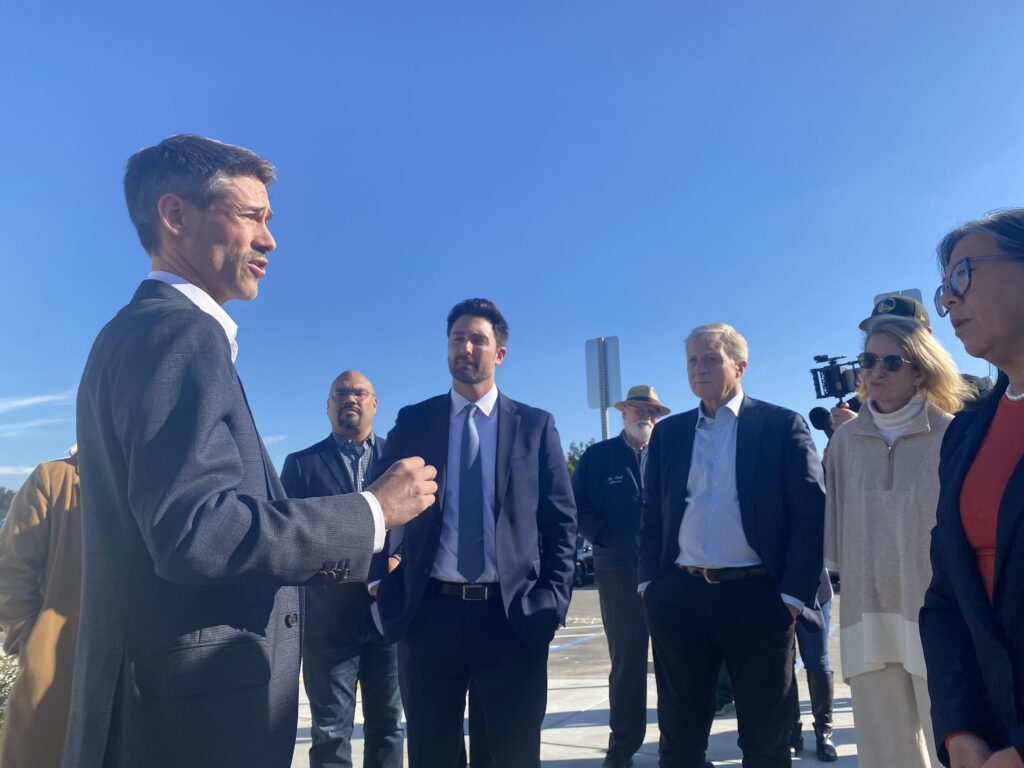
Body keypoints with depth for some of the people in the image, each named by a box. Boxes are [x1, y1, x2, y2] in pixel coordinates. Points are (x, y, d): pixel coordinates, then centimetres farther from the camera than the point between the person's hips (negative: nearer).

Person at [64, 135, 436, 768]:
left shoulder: (145, 330, 14)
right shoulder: (178, 331, -17)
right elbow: (194, 530, -28)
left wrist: (330, 555, 13)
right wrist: (372, 513, -18)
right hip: (192, 712, -9)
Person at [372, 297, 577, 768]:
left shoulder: (536, 426, 4)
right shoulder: (412, 422, 6)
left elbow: (561, 521, 4)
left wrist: (553, 599, -5)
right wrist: (385, 588, -3)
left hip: (513, 615, 0)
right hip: (429, 613, 1)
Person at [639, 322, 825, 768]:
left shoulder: (782, 426, 0)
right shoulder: (668, 433, 11)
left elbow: (810, 514, -4)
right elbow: (651, 515, 12)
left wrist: (794, 594, -9)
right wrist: (650, 583, 3)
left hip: (758, 597, -2)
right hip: (679, 597, 3)